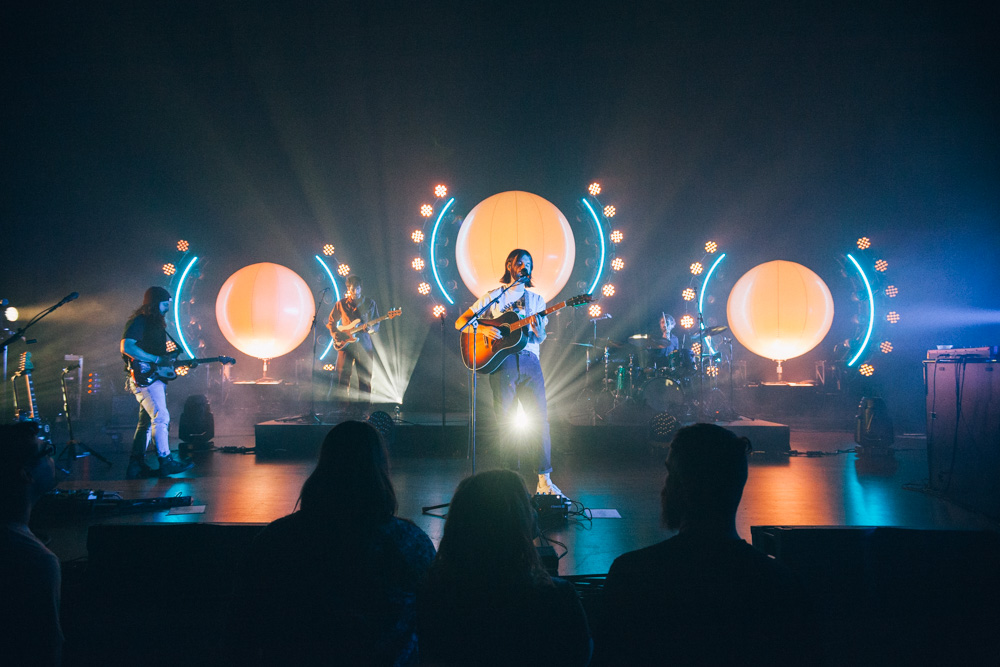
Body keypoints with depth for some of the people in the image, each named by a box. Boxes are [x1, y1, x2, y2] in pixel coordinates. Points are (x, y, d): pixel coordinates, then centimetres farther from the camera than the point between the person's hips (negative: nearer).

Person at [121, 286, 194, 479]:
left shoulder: (156, 323, 21)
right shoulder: (139, 321, -8)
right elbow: (126, 347, -20)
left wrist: (169, 360, 11)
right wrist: (157, 360, -21)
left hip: (154, 378, 10)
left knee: (147, 422, 9)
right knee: (161, 417, -16)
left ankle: (136, 465, 12)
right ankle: (165, 461, -16)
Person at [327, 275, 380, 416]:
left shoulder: (370, 303, 6)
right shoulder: (341, 304, 6)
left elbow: (376, 324, 6)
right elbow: (331, 322, 13)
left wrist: (371, 329, -16)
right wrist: (335, 334, -4)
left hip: (364, 345, 0)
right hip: (345, 343, 0)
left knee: (365, 378, 0)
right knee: (343, 377, -1)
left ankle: (363, 409, 6)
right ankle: (344, 408, 7)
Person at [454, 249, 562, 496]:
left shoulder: (536, 299, 18)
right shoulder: (492, 297, 11)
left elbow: (541, 338, 9)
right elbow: (460, 323, 7)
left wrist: (538, 332, -15)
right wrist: (482, 329, -11)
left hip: (529, 361, 2)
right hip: (502, 363, -2)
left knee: (541, 419, -6)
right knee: (506, 422, -3)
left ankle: (544, 481, -2)